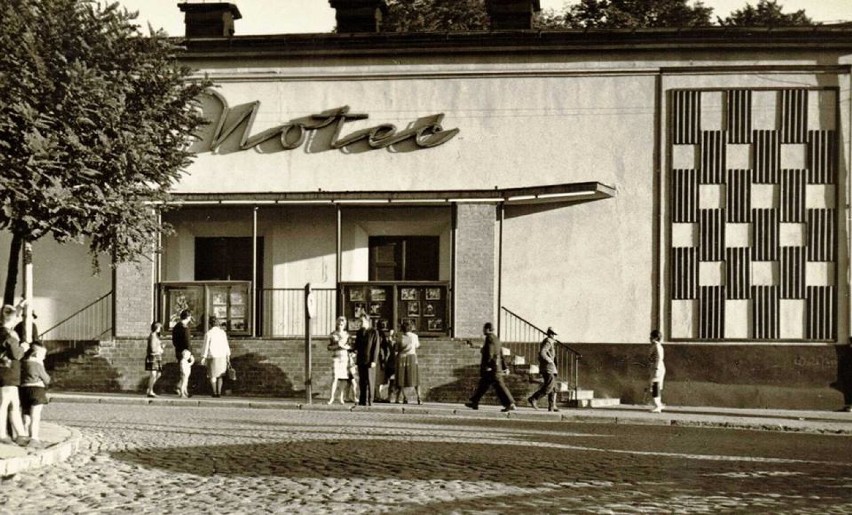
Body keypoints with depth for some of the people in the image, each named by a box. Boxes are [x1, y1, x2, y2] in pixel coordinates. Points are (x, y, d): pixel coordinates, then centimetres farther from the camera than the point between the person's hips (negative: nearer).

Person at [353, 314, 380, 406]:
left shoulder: (374, 332, -5)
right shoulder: (359, 332, 13)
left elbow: (376, 347, -9)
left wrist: (374, 361, -14)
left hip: (369, 360, -6)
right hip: (360, 360, 6)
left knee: (369, 380, -4)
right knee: (361, 381, 7)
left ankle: (369, 401, -2)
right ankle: (362, 400, 12)